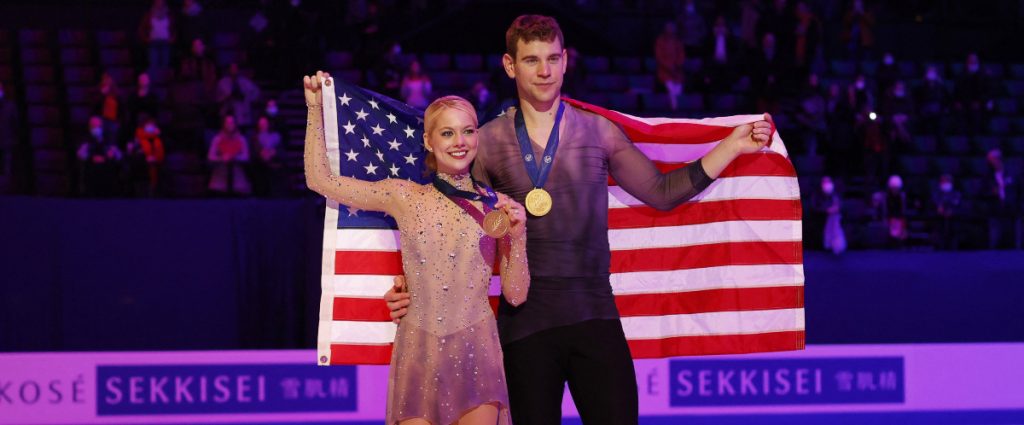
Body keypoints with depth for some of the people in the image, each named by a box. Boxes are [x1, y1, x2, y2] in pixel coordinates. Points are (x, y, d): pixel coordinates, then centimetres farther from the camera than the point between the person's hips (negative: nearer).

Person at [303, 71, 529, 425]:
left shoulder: (497, 207, 4)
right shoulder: (404, 197, 5)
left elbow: (515, 295, 5)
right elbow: (320, 180, 8)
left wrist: (517, 237, -8)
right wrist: (315, 108, 9)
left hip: (475, 351, 0)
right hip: (418, 352, 1)